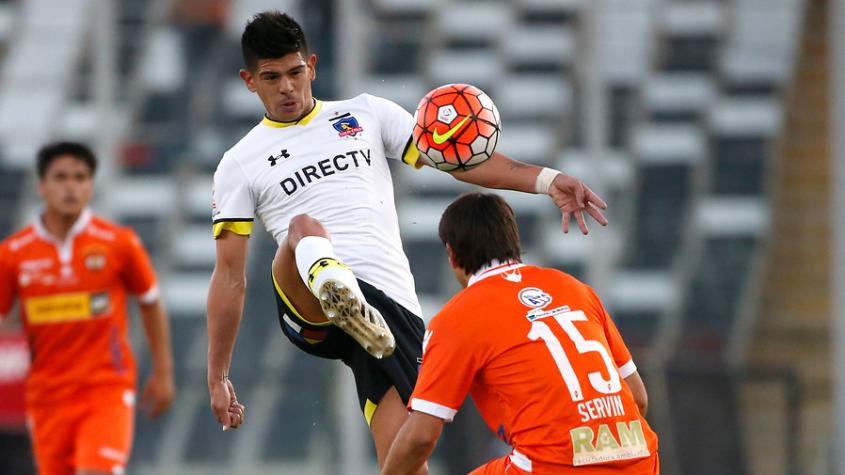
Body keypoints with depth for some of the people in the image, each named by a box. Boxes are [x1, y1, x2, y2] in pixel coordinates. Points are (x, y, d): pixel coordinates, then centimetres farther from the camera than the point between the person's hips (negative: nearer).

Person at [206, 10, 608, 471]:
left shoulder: (366, 114, 19)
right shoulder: (239, 166, 15)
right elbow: (229, 274, 14)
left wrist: (547, 180, -1)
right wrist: (217, 376, 10)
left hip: (392, 305, 1)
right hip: (309, 307, -1)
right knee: (305, 228, -35)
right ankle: (335, 294, -68)